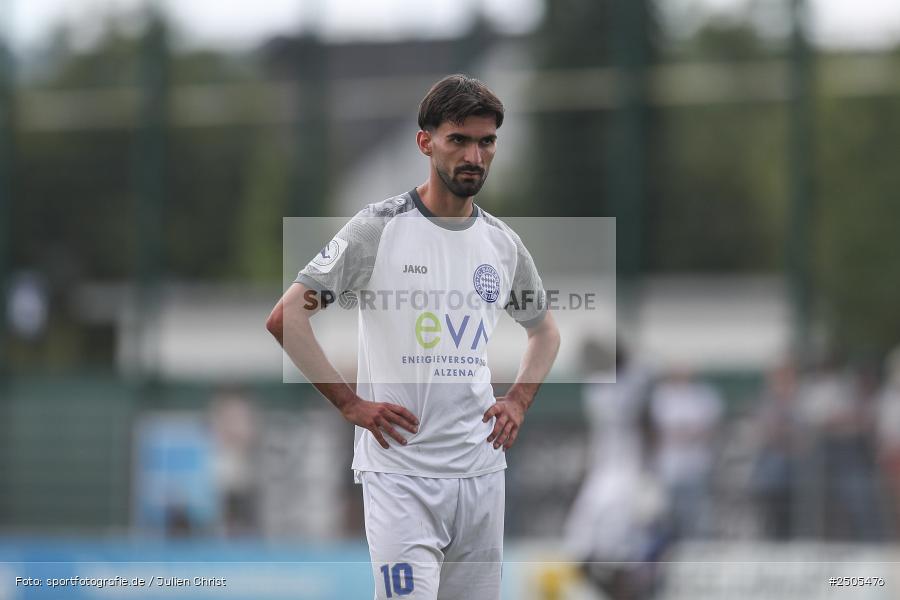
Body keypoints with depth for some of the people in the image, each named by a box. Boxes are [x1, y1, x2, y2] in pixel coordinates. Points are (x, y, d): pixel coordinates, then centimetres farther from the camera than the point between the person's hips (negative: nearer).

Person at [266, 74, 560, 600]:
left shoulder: (504, 244, 10)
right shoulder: (378, 229, -5)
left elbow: (545, 330, 28)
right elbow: (285, 317, -8)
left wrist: (519, 401, 11)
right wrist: (350, 403, -11)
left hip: (480, 470, 5)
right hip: (398, 471, -5)